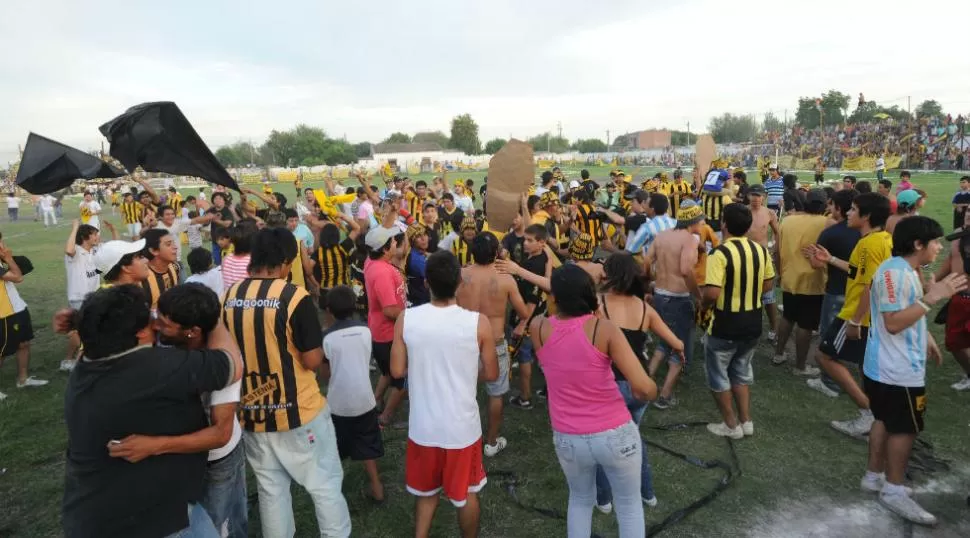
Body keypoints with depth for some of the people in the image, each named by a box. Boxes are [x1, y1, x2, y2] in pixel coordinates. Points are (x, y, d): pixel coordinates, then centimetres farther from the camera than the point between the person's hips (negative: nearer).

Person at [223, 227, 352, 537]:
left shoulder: (228, 298, -1)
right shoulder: (294, 297, -18)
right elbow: (312, 360, -17)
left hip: (251, 413, 5)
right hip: (298, 411, -5)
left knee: (271, 490, 18)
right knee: (325, 485, 12)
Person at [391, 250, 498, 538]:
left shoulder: (406, 319, -14)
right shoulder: (478, 322, -17)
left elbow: (397, 371, -7)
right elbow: (491, 374, -8)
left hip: (422, 425, 1)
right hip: (462, 426, -1)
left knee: (425, 490, 26)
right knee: (466, 492, 23)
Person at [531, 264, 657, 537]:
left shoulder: (538, 328, -10)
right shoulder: (604, 328, -18)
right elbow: (645, 388, -21)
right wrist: (641, 392, 0)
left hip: (567, 439, 3)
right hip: (616, 435, -2)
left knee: (580, 499, 30)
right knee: (629, 505, 23)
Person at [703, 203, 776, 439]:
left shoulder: (720, 253, -22)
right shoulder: (761, 250, -1)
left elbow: (712, 294, -27)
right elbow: (768, 284, 9)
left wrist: (702, 300, -6)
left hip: (725, 326, -6)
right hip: (753, 324, 6)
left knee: (718, 374, 13)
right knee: (741, 371, 24)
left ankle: (731, 425, 22)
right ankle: (746, 421, 30)